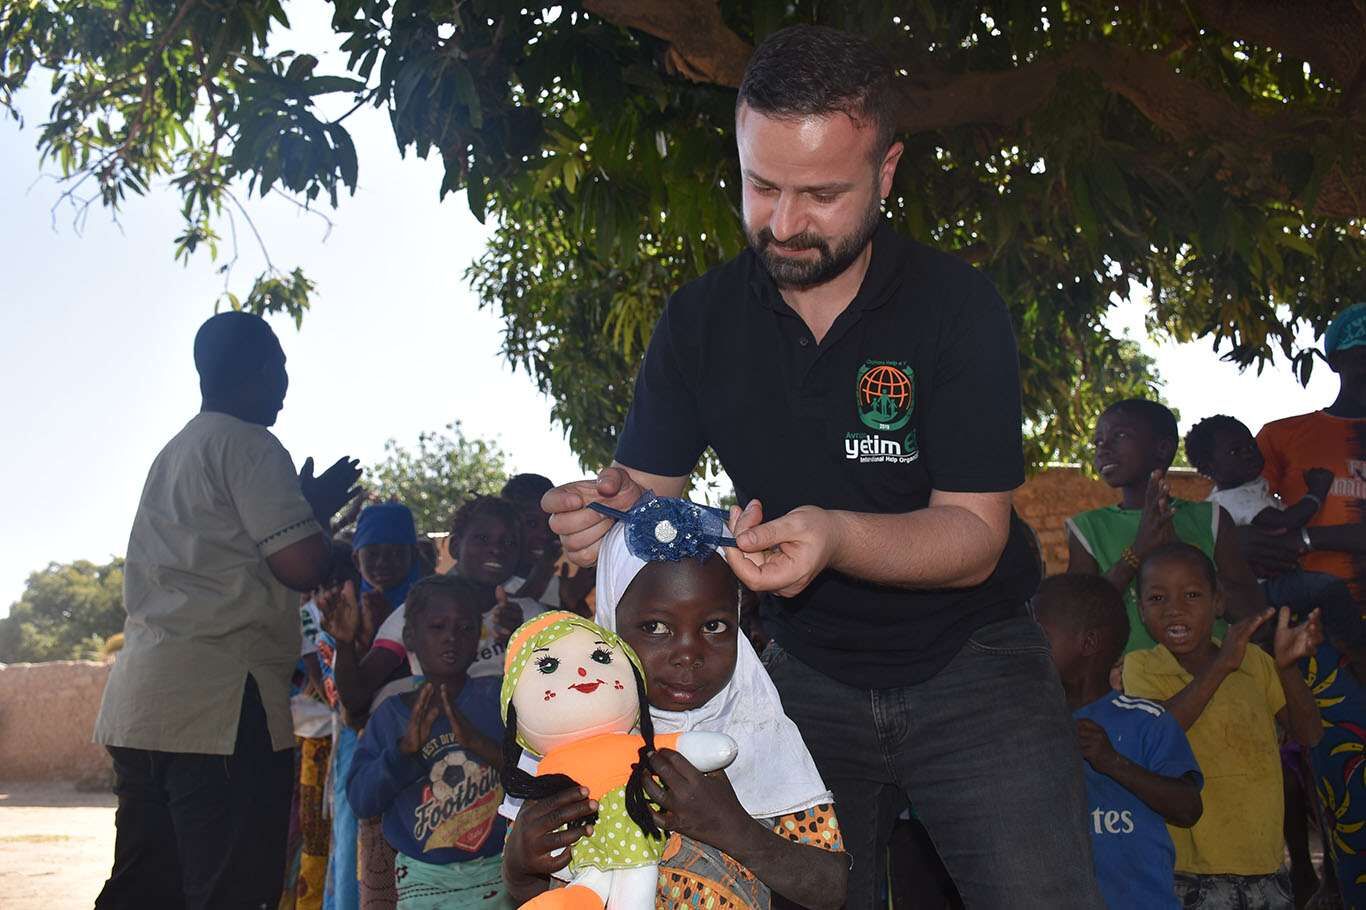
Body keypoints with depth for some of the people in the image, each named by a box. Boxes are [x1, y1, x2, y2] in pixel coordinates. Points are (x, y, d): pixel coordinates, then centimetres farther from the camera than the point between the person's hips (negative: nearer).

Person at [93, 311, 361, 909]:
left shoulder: (173, 453, 24)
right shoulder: (249, 445, -5)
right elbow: (302, 567, -11)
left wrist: (307, 509, 31)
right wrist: (317, 508, 9)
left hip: (139, 703, 9)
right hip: (220, 704, -9)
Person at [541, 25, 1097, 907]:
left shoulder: (956, 305, -15)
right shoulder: (700, 320, -5)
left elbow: (975, 536, -18)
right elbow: (647, 488, -2)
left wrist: (836, 535, -38)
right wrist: (606, 508, -27)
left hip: (970, 665, -2)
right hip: (810, 674, 3)